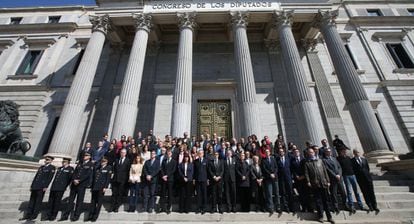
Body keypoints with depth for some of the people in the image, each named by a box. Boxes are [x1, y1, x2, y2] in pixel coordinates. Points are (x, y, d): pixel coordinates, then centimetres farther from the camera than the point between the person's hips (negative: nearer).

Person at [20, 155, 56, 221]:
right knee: (32, 200, 11)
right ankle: (28, 215, 19)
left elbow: (50, 177, -11)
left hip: (42, 187, -6)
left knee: (38, 201, 2)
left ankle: (34, 215, 11)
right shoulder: (41, 167, 17)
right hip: (35, 186, 6)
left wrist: (45, 186, -15)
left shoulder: (52, 168, -5)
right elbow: (36, 176, 18)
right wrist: (32, 185, 12)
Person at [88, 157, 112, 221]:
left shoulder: (108, 168, -2)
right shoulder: (97, 168, 15)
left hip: (101, 188, -5)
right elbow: (93, 177, 16)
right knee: (93, 202, 10)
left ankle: (95, 216, 12)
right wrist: (92, 187, 12)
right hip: (94, 187, 5)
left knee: (99, 202, 2)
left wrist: (105, 187, -14)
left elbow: (108, 178, -8)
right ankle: (90, 216, 20)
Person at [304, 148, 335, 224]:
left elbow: (325, 171, 12)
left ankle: (329, 217, 15)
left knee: (325, 200, 8)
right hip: (315, 184, -2)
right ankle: (320, 216, 11)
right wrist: (308, 182, -13)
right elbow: (306, 173, -1)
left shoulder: (320, 160, 14)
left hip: (323, 183, 2)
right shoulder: (307, 163, 6)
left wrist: (327, 181, 5)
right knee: (318, 201, 2)